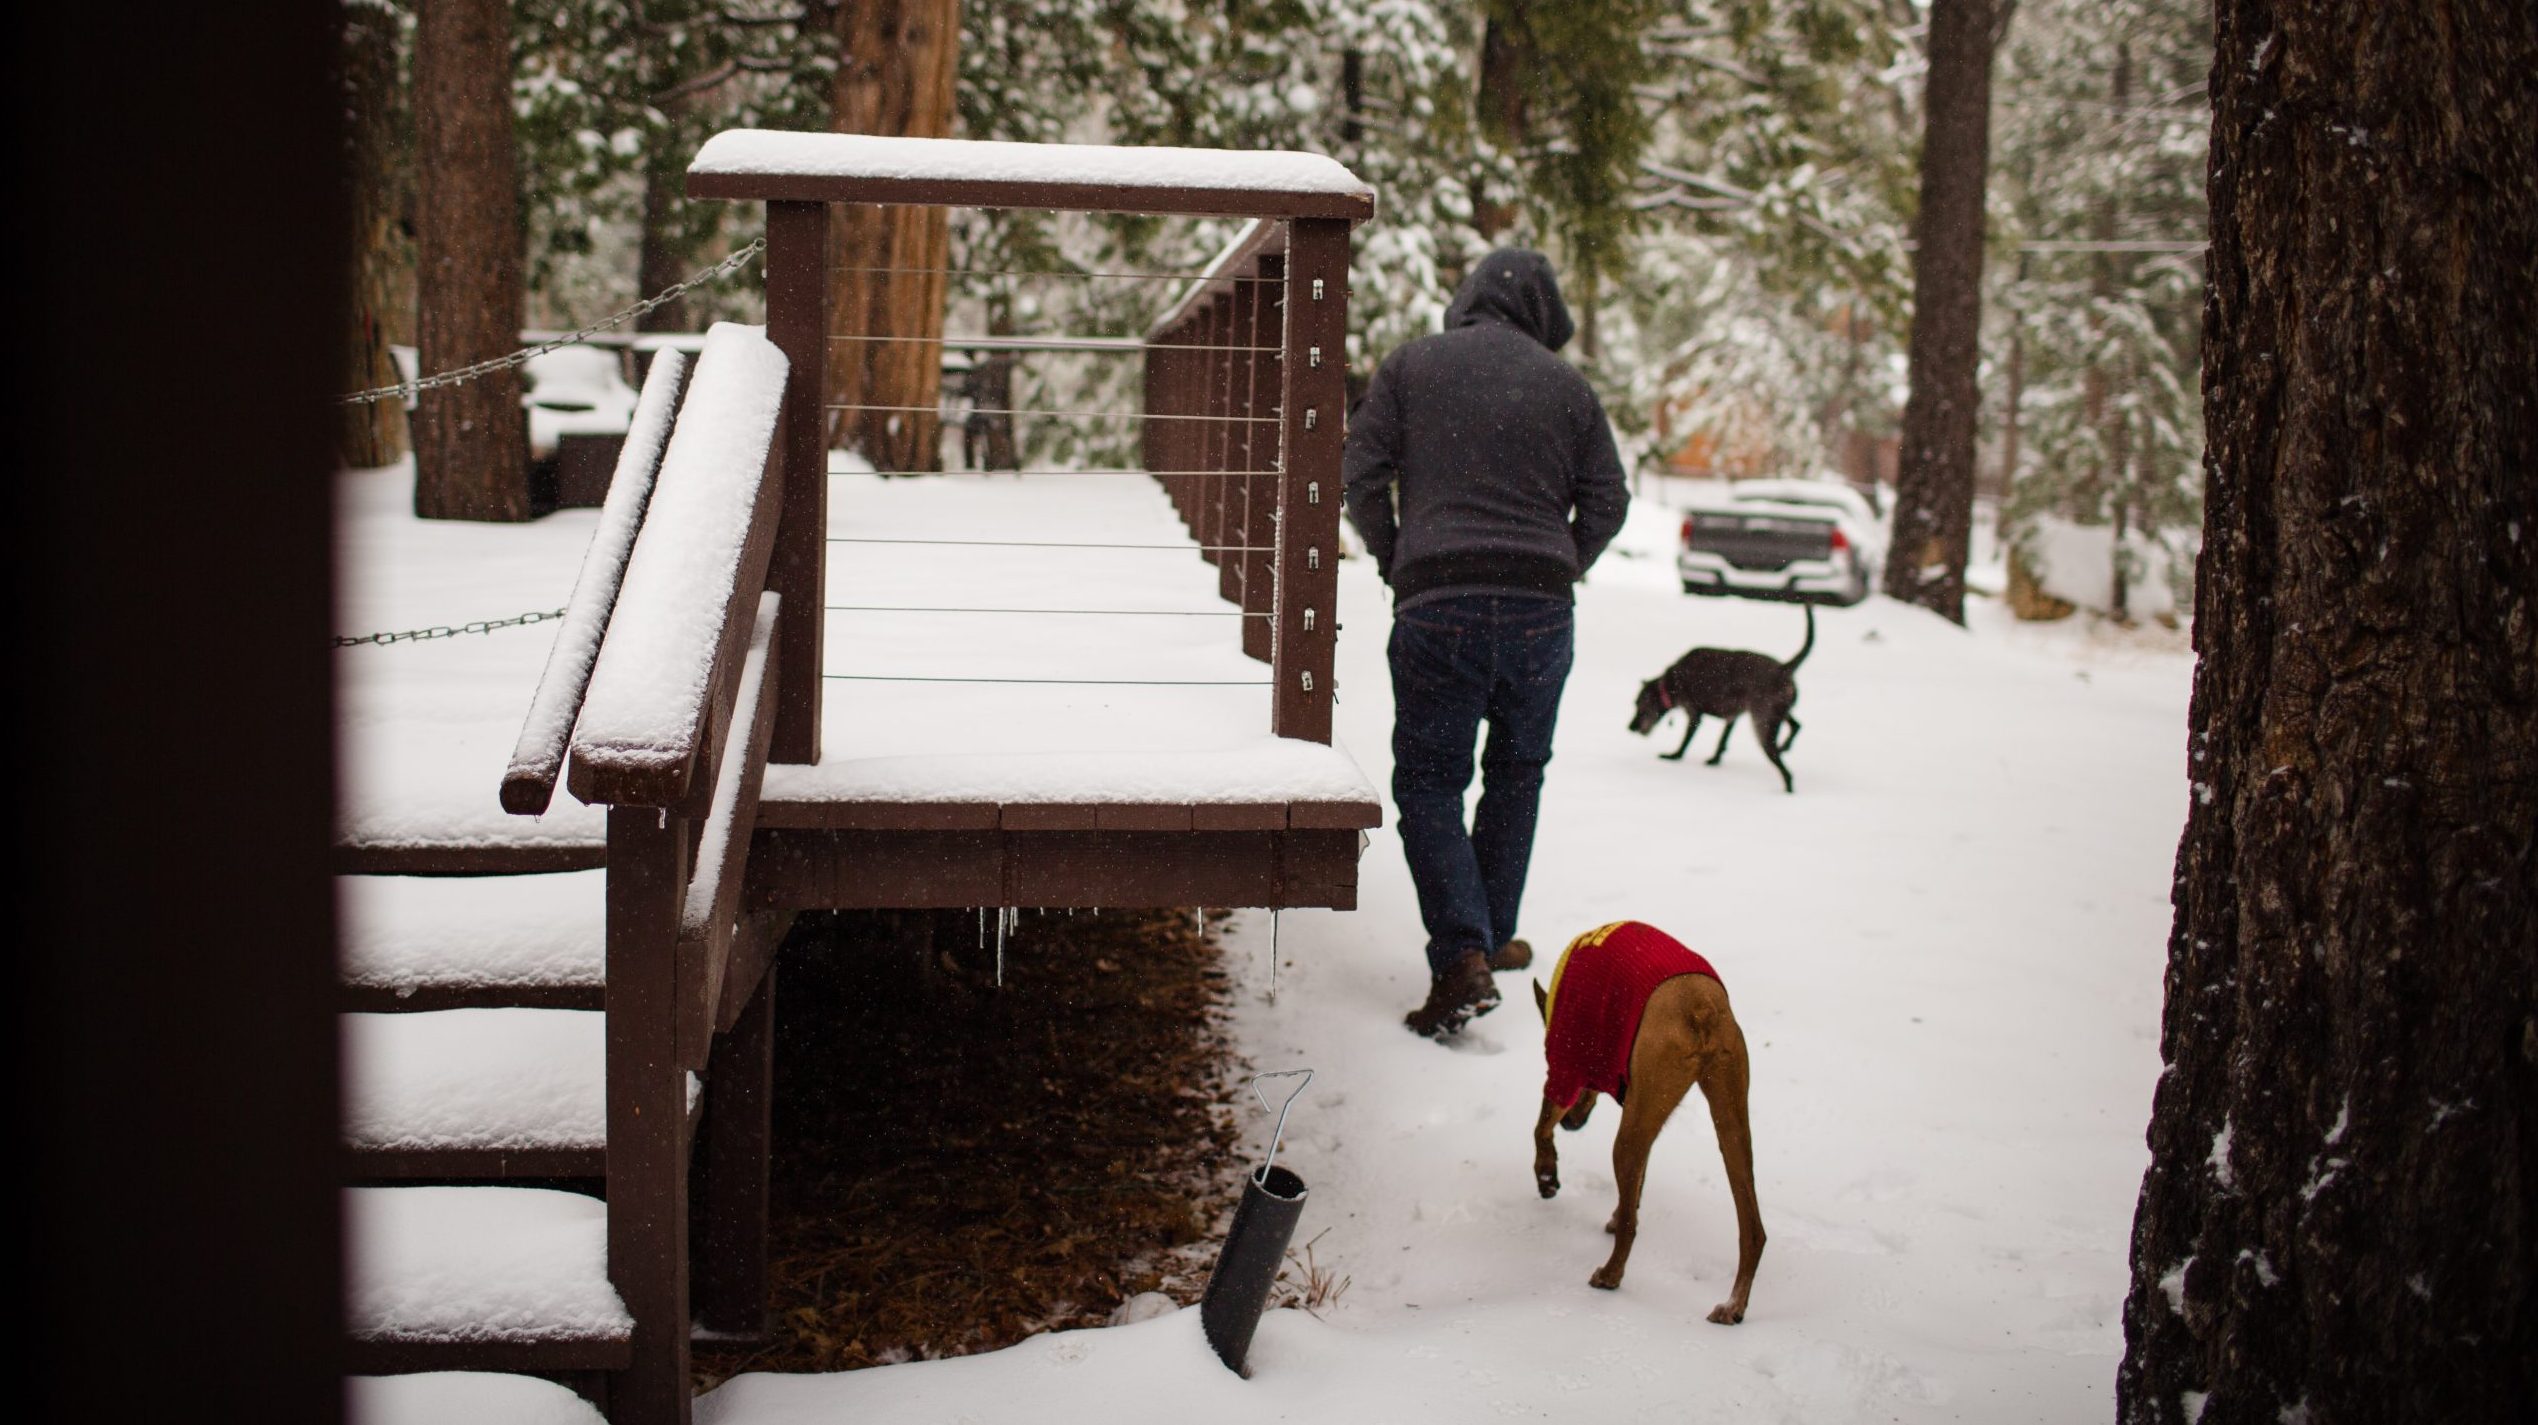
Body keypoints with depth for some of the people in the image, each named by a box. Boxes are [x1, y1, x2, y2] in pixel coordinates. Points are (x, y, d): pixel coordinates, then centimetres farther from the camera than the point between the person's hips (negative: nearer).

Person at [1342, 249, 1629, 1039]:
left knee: (1428, 779, 3)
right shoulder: (1566, 385, 9)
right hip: (1541, 611, 2)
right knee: (1516, 773, 19)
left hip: (1437, 606, -2)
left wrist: (1394, 565, 12)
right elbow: (1608, 500, 7)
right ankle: (1494, 936, 25)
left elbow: (1363, 475, 1)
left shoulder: (1411, 366, 6)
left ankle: (1462, 957, -12)